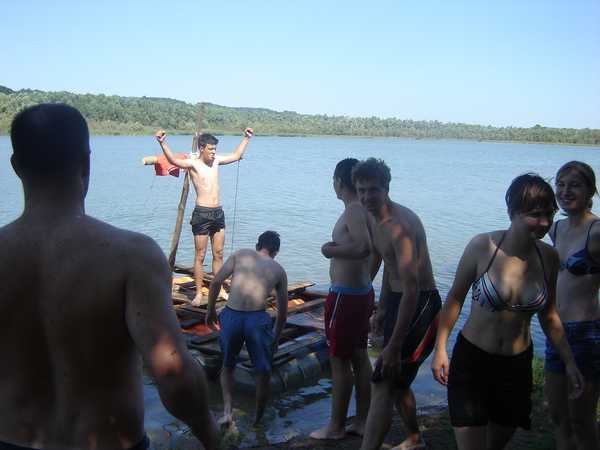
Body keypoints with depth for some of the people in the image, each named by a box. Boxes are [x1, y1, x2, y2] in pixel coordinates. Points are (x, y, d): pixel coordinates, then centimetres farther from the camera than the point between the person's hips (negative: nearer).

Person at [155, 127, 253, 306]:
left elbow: (236, 156, 26)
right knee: (200, 256, 1)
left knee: (218, 254, 12)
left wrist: (246, 138, 30)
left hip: (218, 212, 6)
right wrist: (162, 143, -39)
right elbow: (173, 160, -25)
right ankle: (198, 293, 8)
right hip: (202, 213, -6)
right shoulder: (193, 164, -6)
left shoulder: (216, 161, 12)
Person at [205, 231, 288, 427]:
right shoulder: (279, 270, 16)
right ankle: (258, 417, 31)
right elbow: (282, 310, 19)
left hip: (231, 316, 1)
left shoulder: (240, 254, 15)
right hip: (257, 318, -1)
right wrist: (276, 337, 31)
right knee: (263, 371, 20)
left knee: (227, 366, 25)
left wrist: (210, 310, 17)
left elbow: (215, 282, 6)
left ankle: (227, 410, 14)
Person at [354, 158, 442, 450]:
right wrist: (382, 309, 25)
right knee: (396, 381, 22)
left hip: (421, 305, -10)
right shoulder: (377, 221, 6)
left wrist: (394, 346, -31)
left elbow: (412, 289, -31)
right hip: (398, 300, 10)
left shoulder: (400, 225, -25)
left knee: (383, 384, -14)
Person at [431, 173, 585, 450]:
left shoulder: (548, 257, -5)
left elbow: (548, 315, 8)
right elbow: (455, 298, -5)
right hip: (471, 360, -4)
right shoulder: (483, 246, -17)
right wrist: (440, 348, -6)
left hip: (517, 365, 4)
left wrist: (569, 362, 7)